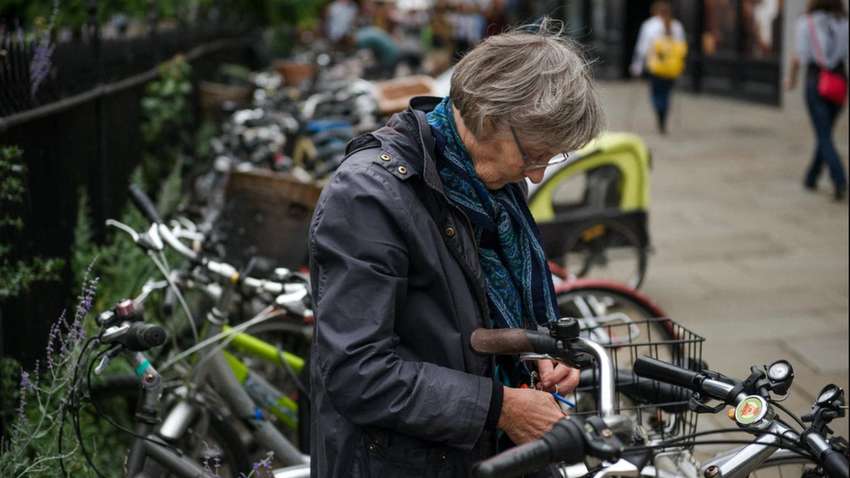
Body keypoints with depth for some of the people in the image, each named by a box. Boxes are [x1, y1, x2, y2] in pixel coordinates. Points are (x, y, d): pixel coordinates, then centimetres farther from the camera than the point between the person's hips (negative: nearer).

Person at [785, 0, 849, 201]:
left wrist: (791, 79, 11)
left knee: (824, 137, -3)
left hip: (815, 82, -3)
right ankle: (811, 178, 31)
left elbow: (799, 57, -5)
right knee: (825, 133, 20)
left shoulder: (805, 23, -4)